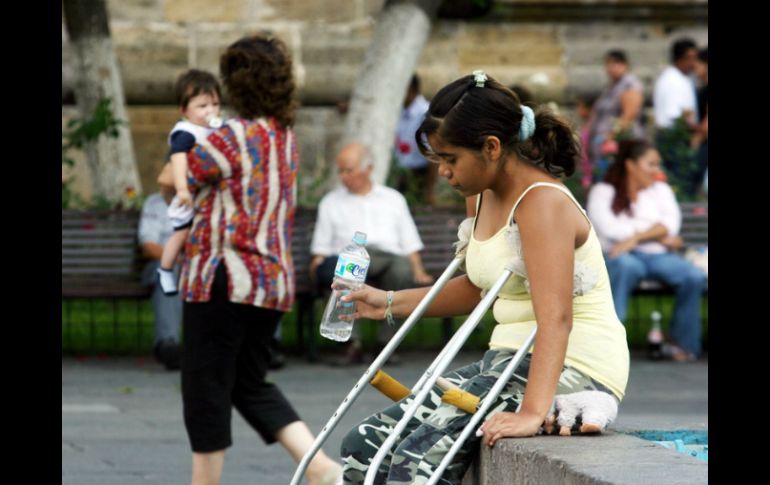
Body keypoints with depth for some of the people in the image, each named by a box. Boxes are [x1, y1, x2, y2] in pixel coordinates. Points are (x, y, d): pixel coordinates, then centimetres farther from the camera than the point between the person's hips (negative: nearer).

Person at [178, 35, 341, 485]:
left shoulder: (232, 137, -15)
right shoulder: (287, 137, 10)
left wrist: (181, 152, 14)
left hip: (224, 277, -8)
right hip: (274, 277, 8)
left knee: (207, 387, 3)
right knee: (252, 384, 17)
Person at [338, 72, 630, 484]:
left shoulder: (542, 204, -18)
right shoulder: (487, 196, 11)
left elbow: (555, 318, -30)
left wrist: (532, 412, -41)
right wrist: (390, 303, 21)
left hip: (571, 371, -10)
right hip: (509, 360, 10)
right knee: (364, 447, -1)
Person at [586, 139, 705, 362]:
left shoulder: (661, 190, 23)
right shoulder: (603, 192, 11)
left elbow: (671, 223, 4)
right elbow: (609, 228, -7)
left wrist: (635, 237, -14)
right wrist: (660, 236, -4)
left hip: (658, 256, 4)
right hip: (619, 254, -4)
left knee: (694, 276, -26)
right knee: (626, 265, -40)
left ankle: (684, 344, -13)